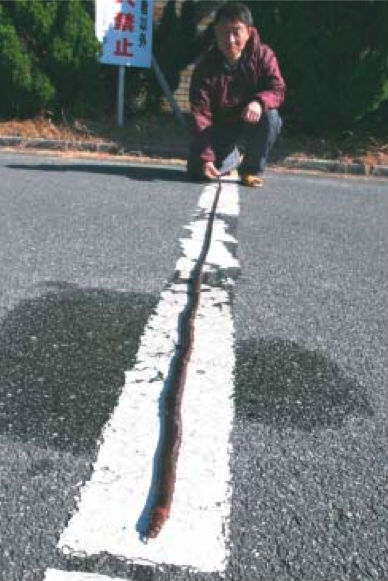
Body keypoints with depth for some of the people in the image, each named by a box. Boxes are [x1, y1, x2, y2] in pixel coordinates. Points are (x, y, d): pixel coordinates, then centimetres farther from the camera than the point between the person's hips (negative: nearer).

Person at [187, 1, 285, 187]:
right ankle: (236, 155, 17)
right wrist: (206, 157, -30)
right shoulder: (205, 65, -17)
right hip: (220, 128, 0)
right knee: (197, 170, -17)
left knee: (270, 116, -34)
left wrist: (259, 102, -44)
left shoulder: (263, 55, -13)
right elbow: (200, 113, -21)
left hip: (251, 123, 0)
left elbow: (278, 89, -17)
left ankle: (252, 169, -10)